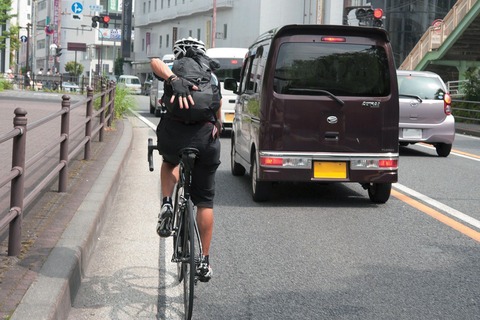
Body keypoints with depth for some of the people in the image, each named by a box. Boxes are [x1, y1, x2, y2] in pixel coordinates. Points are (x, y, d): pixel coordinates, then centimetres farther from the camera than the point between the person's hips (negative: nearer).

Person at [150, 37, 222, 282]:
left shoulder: (173, 70, 16)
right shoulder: (213, 77, 24)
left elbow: (155, 62, -9)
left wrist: (173, 80, -24)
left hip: (173, 136, -1)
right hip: (206, 138, 1)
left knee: (170, 162, 36)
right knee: (204, 200, 12)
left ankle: (167, 204, 12)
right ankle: (204, 261, 13)